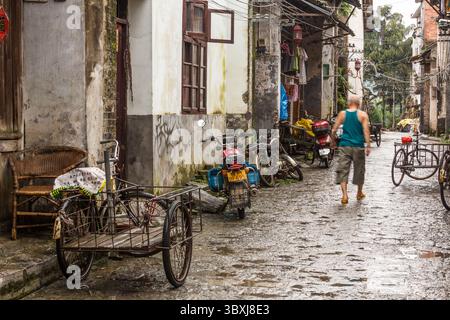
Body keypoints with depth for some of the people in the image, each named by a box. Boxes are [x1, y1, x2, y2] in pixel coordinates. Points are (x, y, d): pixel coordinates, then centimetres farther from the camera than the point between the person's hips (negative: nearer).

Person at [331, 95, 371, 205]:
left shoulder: (342, 114, 4)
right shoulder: (363, 115, -1)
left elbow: (334, 130, 3)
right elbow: (366, 131, -10)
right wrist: (368, 146, -9)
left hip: (344, 146, 1)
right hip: (358, 146, 0)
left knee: (343, 170, 0)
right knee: (359, 170, 15)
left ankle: (345, 194, -16)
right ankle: (359, 193, 30)